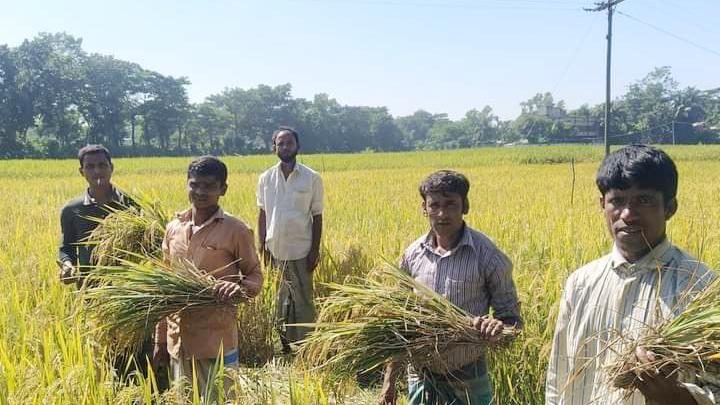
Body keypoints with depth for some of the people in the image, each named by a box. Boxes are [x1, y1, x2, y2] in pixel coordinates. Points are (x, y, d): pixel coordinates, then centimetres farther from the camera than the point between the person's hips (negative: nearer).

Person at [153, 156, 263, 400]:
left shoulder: (236, 230, -8)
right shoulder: (173, 229, 5)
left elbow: (255, 277, -1)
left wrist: (239, 287, -24)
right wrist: (160, 340, 13)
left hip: (216, 343, -4)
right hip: (178, 341, 5)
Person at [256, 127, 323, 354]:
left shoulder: (312, 178, -3)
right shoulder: (266, 178, 4)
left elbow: (317, 217, -1)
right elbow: (262, 215, 9)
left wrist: (315, 251, -5)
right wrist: (262, 246, 3)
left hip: (301, 251, -2)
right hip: (276, 250, 3)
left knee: (303, 301, 1)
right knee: (283, 299, 14)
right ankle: (285, 344, 27)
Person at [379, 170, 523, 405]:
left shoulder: (487, 256, -13)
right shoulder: (413, 254, -3)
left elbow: (512, 320, -5)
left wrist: (498, 326, -28)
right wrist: (389, 379, 8)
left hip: (467, 378, -3)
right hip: (420, 377, 3)